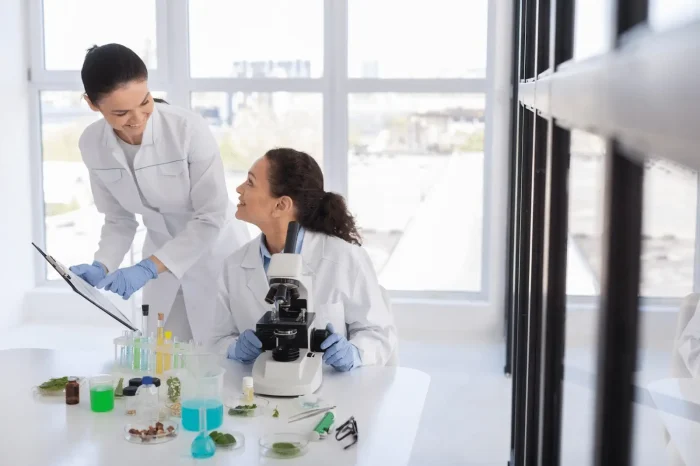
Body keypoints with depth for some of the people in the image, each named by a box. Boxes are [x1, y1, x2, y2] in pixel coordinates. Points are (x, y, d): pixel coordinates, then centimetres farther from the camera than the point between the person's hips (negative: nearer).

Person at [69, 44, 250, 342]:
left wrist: (147, 268, -28)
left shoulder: (188, 128, -26)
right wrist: (101, 267, -17)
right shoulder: (92, 144, -10)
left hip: (217, 255, -4)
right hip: (163, 259, 4)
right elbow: (119, 219, 1)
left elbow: (212, 217, -22)